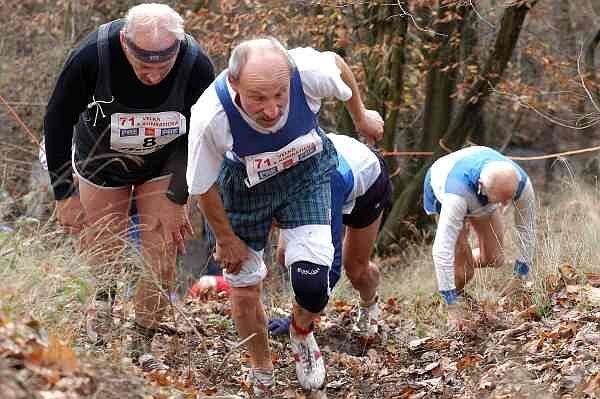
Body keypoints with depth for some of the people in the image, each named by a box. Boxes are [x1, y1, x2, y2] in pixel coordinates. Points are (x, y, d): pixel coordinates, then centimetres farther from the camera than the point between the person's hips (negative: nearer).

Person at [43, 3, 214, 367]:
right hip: (101, 161, 0)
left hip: (165, 167, 0)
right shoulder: (92, 55, -34)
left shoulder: (197, 66, -31)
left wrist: (177, 200, -13)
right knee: (105, 257, 0)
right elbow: (58, 122, -18)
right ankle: (103, 298, 32)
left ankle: (143, 346, 13)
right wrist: (64, 195, -15)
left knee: (161, 258, -5)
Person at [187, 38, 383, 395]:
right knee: (244, 289, 7)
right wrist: (226, 238, -3)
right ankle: (262, 375, 37)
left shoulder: (310, 70, -37)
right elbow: (203, 187, -18)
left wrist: (361, 116, 10)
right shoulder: (210, 118, -39)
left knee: (312, 282, -16)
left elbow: (338, 64, -8)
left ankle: (302, 332, 22)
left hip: (306, 170, 0)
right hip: (244, 183, 0)